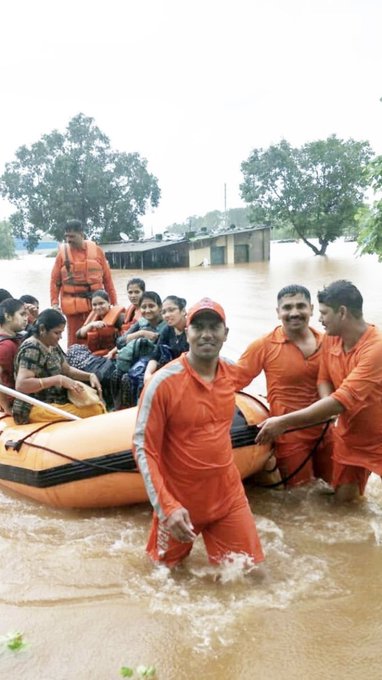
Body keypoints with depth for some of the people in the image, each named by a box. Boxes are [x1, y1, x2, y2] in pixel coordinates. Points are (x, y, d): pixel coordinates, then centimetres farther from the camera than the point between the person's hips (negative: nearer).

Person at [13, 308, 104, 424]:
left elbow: (67, 369, 18)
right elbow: (21, 385, -28)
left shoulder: (53, 346, 9)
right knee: (94, 410, -24)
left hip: (55, 400, 9)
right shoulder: (31, 349, -18)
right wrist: (59, 379, -31)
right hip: (35, 408, -9)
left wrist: (90, 376, -1)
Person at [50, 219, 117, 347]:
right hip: (73, 306, -1)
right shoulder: (63, 252, -1)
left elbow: (107, 278, 6)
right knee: (75, 340, 2)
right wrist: (54, 303, -9)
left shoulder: (96, 250, 3)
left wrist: (114, 302, 6)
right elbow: (55, 280, 0)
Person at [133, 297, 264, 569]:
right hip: (179, 503, -3)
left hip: (228, 496, 4)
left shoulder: (232, 373, -4)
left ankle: (213, 540, 32)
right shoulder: (164, 382, -21)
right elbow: (144, 448, -18)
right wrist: (167, 506, -25)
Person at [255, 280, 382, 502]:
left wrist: (283, 422, -36)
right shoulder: (331, 338, -8)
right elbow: (324, 379, 1)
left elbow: (342, 401, -37)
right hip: (350, 435, 6)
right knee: (345, 495, 10)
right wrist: (328, 408, -23)